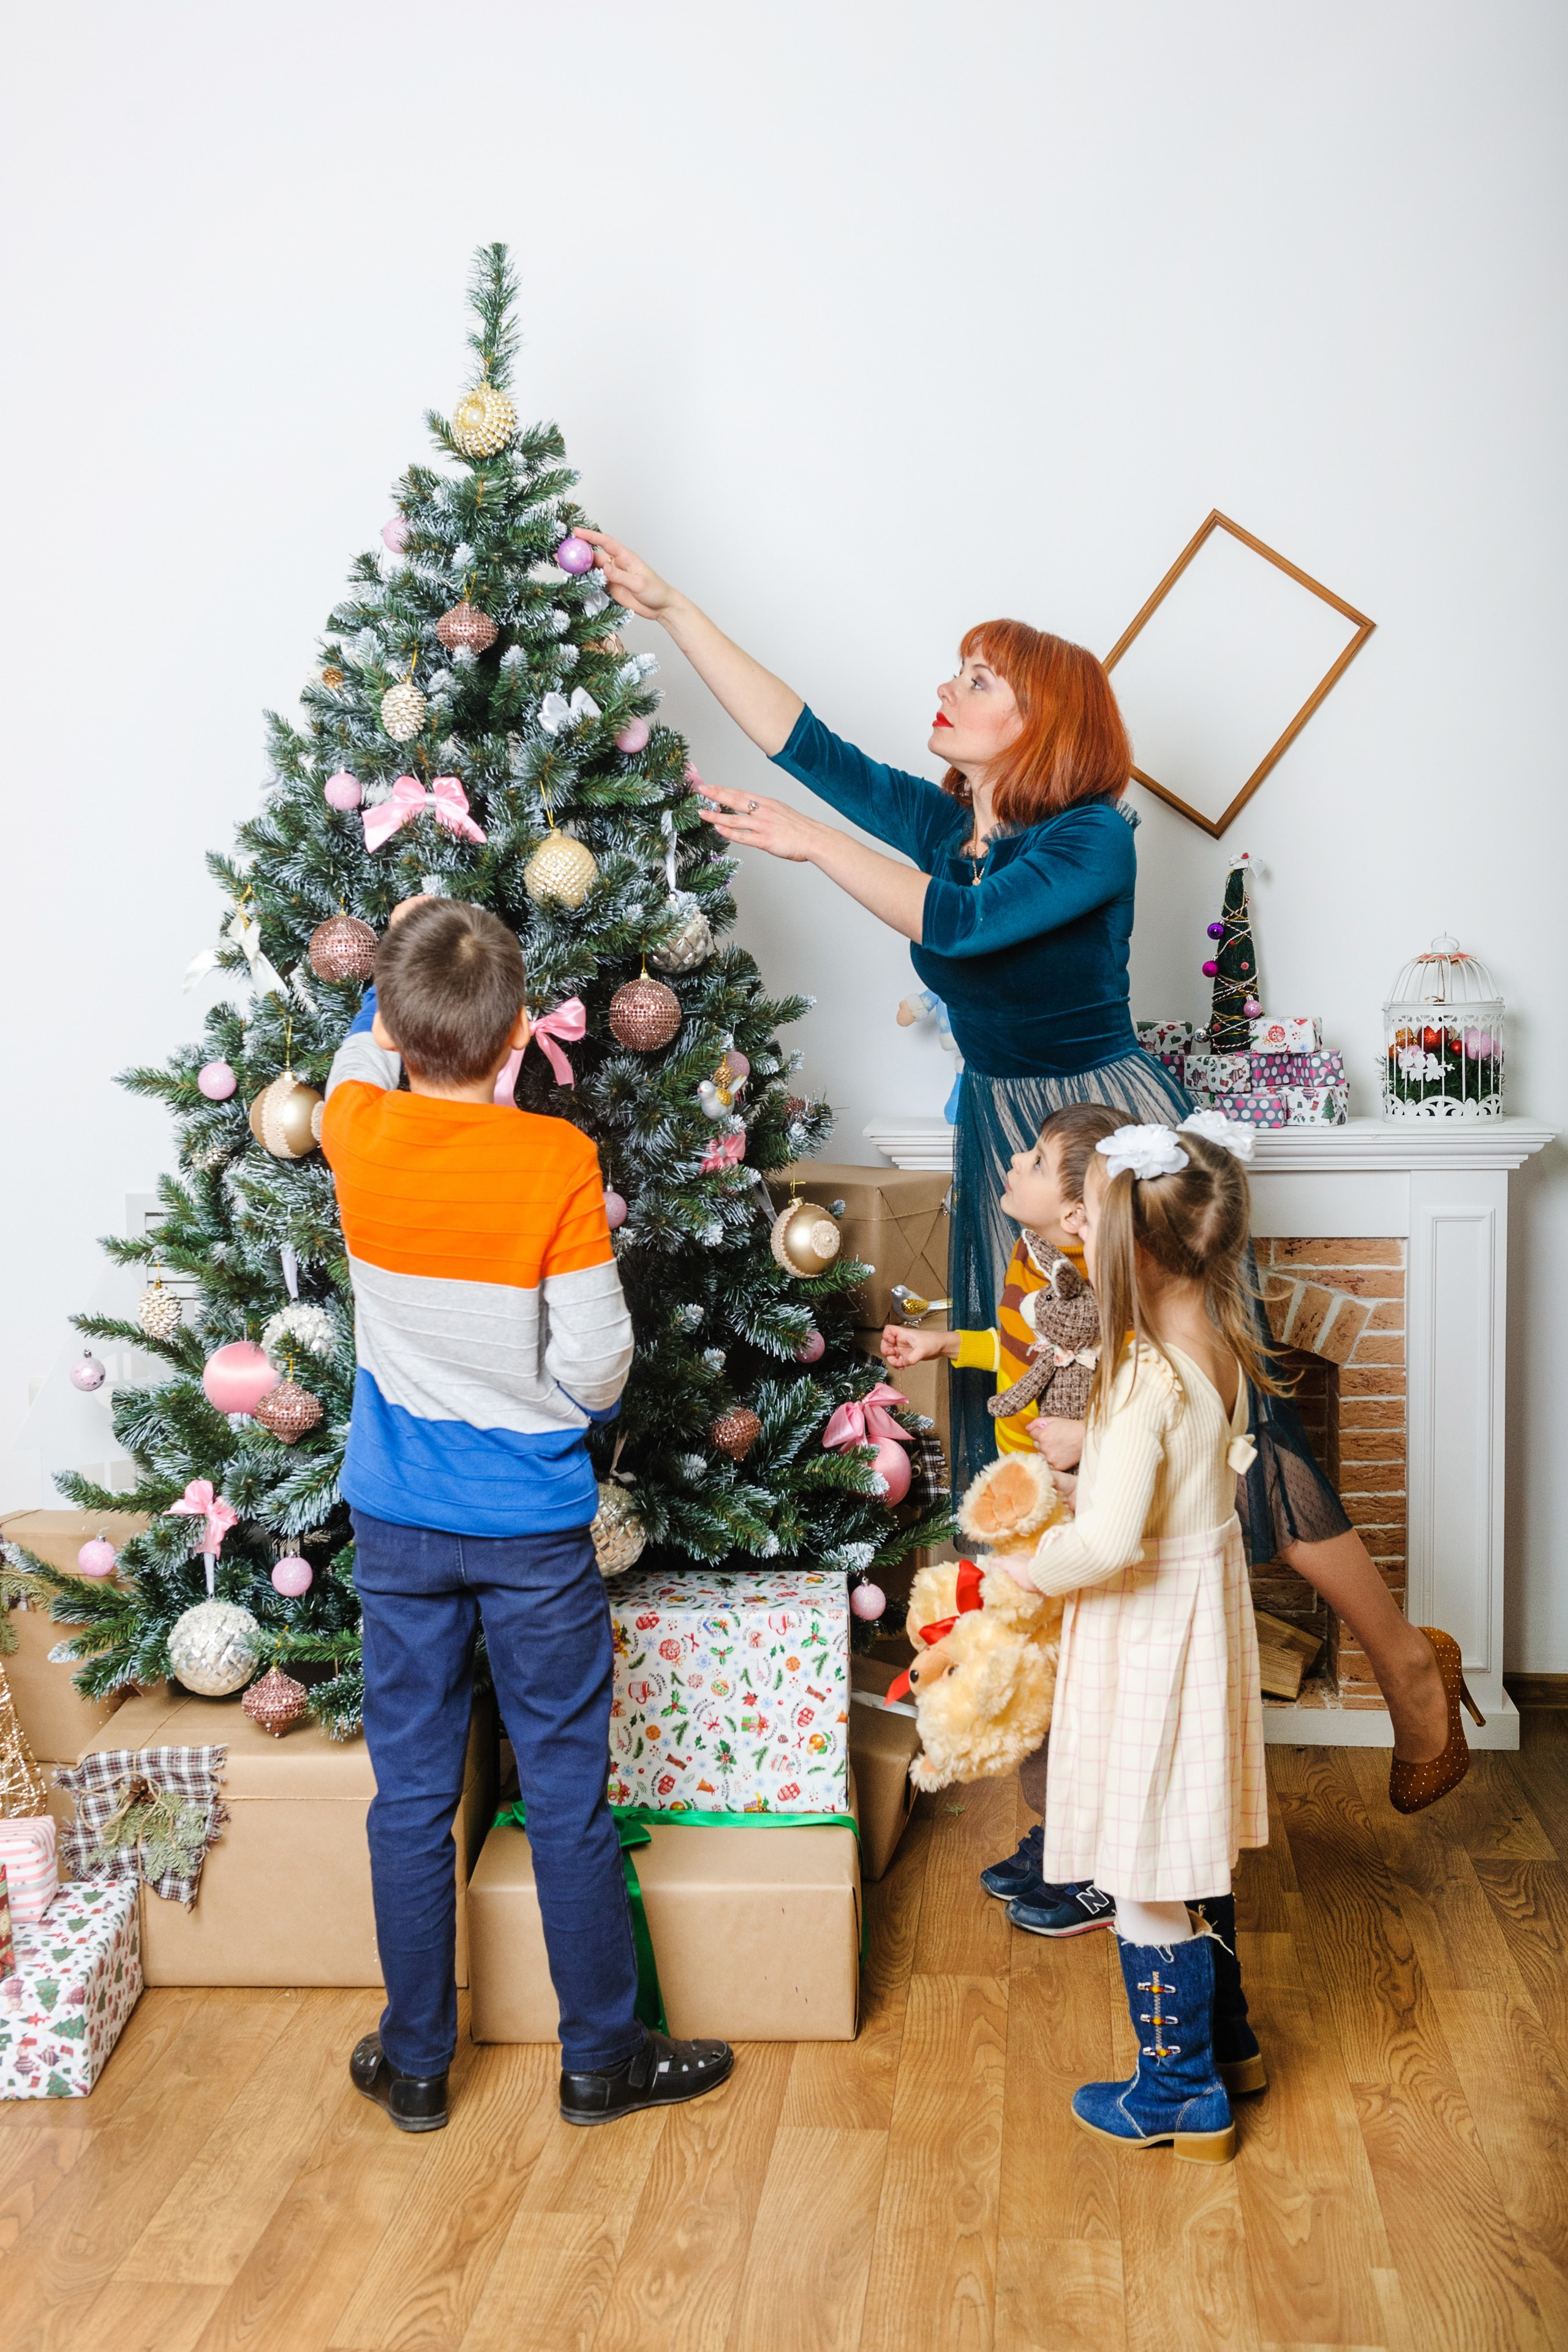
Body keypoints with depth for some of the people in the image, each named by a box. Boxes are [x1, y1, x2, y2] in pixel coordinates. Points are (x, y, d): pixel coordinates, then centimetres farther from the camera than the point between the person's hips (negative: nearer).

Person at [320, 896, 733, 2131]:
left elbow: (364, 1053, 17)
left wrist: (401, 973, 30)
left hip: (398, 1523, 3)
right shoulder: (558, 1160, -18)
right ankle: (603, 2056, 24)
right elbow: (593, 1364, -16)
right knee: (568, 1795, 10)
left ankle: (415, 2063, 27)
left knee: (413, 1792, 13)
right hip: (532, 1525, -3)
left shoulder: (360, 1137, -9)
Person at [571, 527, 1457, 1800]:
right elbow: (802, 740, 3)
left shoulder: (1094, 840, -15)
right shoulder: (940, 818, 4)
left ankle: (1405, 1662, 11)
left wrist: (810, 840, -24)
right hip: (1007, 1135, 7)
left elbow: (959, 922, -29)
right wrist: (669, 608, 2)